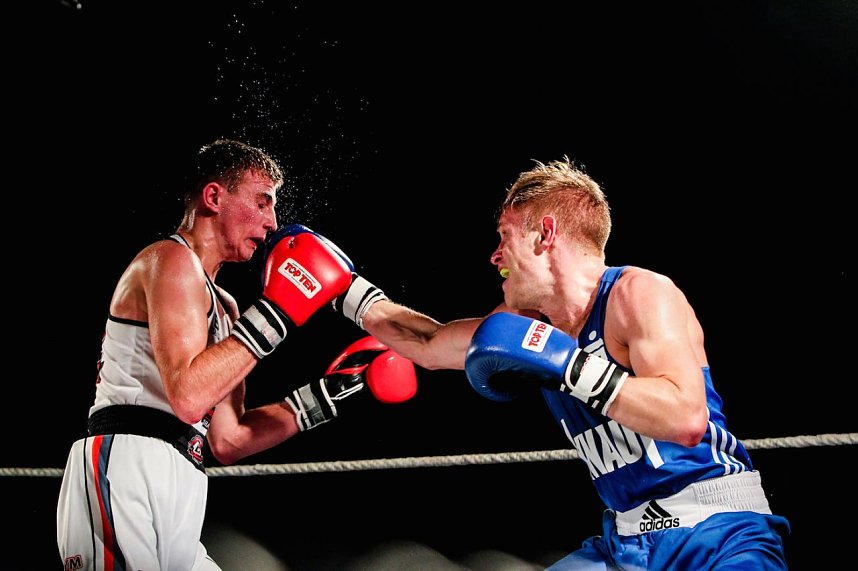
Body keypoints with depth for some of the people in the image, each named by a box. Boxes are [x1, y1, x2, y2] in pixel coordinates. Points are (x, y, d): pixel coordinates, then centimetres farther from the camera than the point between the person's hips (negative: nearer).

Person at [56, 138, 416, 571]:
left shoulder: (221, 308, 25)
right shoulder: (172, 260, -4)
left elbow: (227, 441, 21)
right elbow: (188, 397, -18)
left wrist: (328, 391, 17)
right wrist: (274, 314, -12)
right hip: (129, 469, -10)